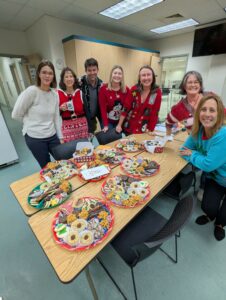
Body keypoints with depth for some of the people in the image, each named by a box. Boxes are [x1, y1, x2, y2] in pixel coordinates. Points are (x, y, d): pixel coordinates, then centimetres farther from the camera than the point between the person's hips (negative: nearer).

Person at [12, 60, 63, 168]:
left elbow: (56, 118, 5)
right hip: (35, 138, -4)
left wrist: (60, 137, 6)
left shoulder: (55, 94, 2)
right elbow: (16, 114, -9)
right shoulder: (31, 91, -13)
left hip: (52, 136, 5)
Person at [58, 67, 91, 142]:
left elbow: (86, 109, 8)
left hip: (82, 125, 2)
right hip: (67, 126, -1)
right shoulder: (58, 93, -1)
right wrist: (60, 109, -14)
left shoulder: (80, 92, 4)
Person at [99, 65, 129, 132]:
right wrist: (105, 125, -16)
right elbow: (103, 108, -11)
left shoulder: (126, 90, 0)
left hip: (121, 122, 3)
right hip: (108, 122, -2)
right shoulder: (103, 88, -9)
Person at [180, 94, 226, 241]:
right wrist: (201, 156, -23)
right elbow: (185, 149, -6)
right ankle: (211, 215, 32)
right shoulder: (198, 130, -14)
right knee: (208, 207, -8)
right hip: (214, 177, 4)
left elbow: (208, 164, -31)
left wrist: (192, 154, -16)